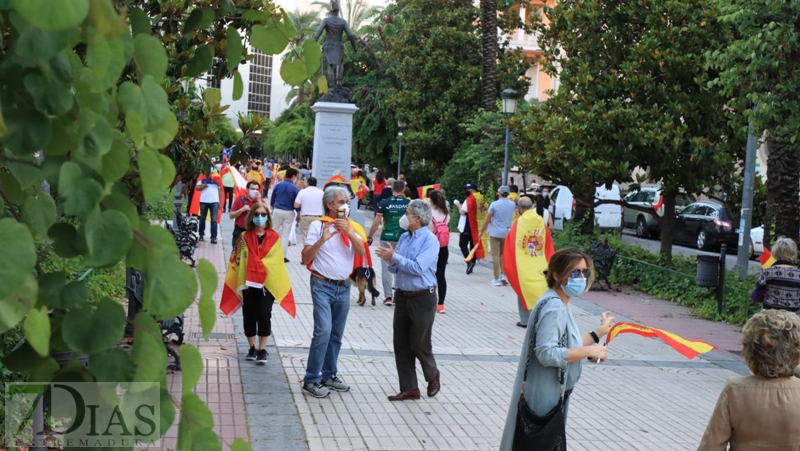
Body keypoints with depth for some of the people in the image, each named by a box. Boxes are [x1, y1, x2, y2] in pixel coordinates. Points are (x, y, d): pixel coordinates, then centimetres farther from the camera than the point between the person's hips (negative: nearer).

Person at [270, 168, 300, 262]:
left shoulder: (278, 185, -1)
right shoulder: (294, 188, -9)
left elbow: (272, 199, 8)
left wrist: (272, 208, 24)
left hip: (277, 211, 2)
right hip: (289, 212, -2)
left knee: (275, 232, 16)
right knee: (285, 234, 5)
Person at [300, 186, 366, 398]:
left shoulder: (353, 227, 6)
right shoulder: (318, 225, -6)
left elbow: (361, 252, -9)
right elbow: (306, 258, -9)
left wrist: (349, 232, -21)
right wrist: (322, 239, -22)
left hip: (344, 287, 5)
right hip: (323, 285, -5)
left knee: (336, 334, 12)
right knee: (323, 330, -15)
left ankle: (329, 375, 25)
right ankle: (311, 380, -8)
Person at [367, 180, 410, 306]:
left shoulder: (385, 203, -4)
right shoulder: (409, 204, -1)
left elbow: (376, 223, -4)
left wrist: (369, 237, 6)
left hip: (387, 238, -1)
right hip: (403, 239, 1)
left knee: (386, 267, 4)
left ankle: (388, 297, 1)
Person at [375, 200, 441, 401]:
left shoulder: (430, 240, -13)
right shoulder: (404, 237, 8)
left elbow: (418, 267, -24)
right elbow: (396, 269, 11)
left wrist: (395, 257, -20)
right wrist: (390, 262, -11)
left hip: (422, 299, -7)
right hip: (402, 296, 7)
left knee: (419, 344, 4)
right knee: (401, 344, 7)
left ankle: (432, 375, 31)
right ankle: (409, 388, 16)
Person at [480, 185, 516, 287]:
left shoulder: (494, 204, -12)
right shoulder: (512, 204, 1)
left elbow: (487, 220, -8)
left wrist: (482, 232, 1)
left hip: (495, 233, -4)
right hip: (507, 233, 4)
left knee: (495, 256, 2)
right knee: (503, 254, 18)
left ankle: (497, 279, 3)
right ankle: (504, 275, 11)